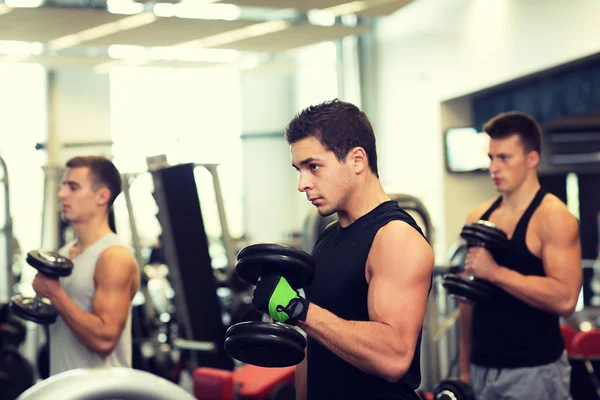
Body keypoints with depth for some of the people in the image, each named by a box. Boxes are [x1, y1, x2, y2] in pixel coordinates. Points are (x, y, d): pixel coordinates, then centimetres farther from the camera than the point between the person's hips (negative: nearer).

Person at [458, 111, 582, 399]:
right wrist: (465, 367, 13)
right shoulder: (478, 217, 9)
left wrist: (495, 272, -23)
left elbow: (565, 299, -21)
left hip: (533, 371, -5)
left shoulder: (553, 217, -10)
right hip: (483, 369, 6)